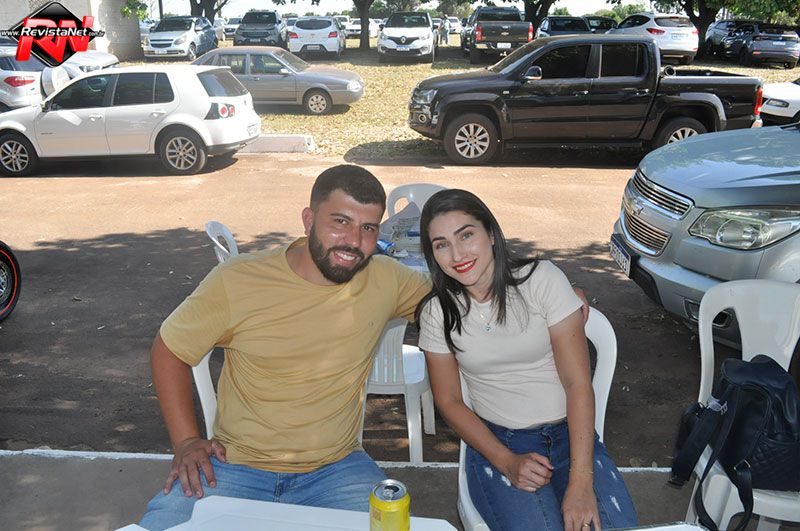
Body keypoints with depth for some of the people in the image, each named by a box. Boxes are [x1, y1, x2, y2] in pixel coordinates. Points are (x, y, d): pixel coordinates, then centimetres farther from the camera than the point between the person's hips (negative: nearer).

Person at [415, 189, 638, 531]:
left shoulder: (541, 278, -8)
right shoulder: (437, 312, -2)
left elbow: (577, 383, -11)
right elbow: (449, 401, 3)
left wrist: (581, 480, -20)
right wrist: (507, 463, -12)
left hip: (569, 433, 0)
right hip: (496, 442, 0)